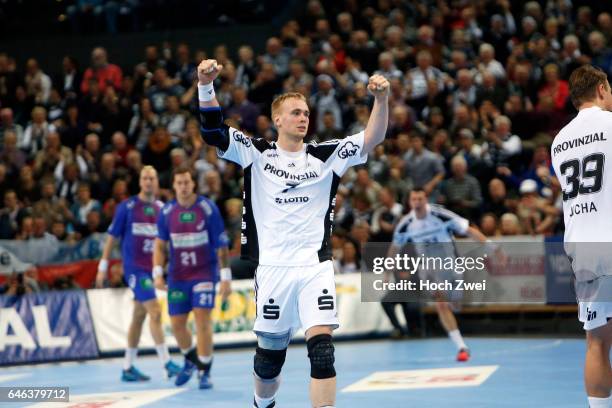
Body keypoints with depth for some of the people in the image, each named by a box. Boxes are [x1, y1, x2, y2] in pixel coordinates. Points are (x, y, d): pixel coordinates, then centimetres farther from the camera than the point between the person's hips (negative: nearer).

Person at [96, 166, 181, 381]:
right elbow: (112, 237, 0)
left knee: (139, 316, 10)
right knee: (155, 312, -16)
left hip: (152, 268, 5)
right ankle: (167, 363, -16)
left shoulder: (162, 208, 9)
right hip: (134, 267, -5)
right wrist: (103, 266, -1)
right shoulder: (127, 207, -3)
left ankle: (128, 368, 18)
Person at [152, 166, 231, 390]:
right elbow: (160, 245, 5)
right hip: (177, 276, 3)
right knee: (177, 323, 6)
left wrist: (225, 277, -8)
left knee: (202, 319, -15)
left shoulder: (208, 208, -7)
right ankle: (190, 360, 35)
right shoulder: (166, 212, 0)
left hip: (204, 273, -3)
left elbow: (221, 245, -6)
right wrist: (157, 273, -7)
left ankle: (204, 371, -4)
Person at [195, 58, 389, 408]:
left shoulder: (325, 155, 5)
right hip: (273, 268, 0)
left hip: (316, 267, 0)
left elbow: (372, 139, -5)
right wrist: (206, 85, -23)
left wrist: (381, 99, -22)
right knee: (270, 354, 10)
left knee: (322, 349, -14)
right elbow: (213, 131, -7)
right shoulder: (257, 153, 3)